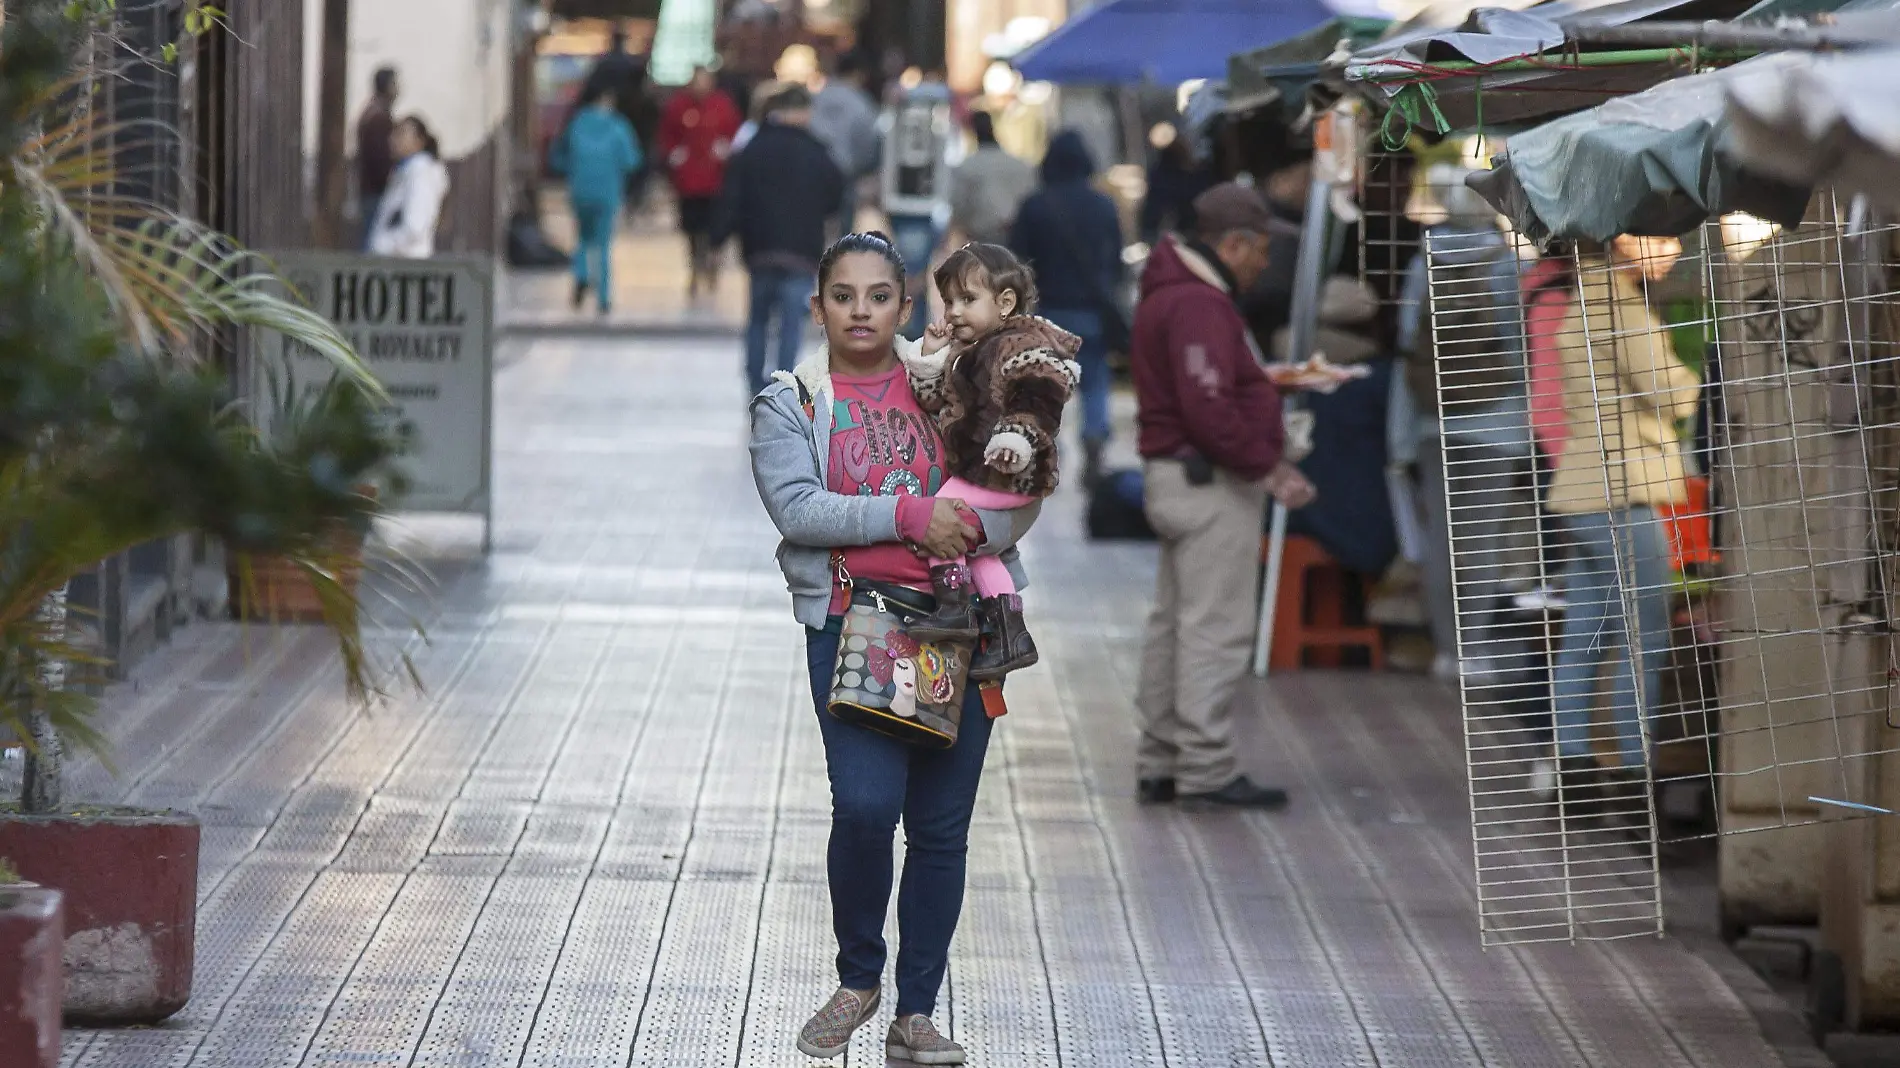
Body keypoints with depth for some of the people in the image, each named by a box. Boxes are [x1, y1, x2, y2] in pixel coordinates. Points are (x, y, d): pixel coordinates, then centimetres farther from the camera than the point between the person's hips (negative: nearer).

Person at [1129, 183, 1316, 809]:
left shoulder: (1173, 294, 17)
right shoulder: (1199, 306, -18)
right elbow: (1209, 410, -25)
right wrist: (1270, 468, -19)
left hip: (1176, 476, 11)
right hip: (1209, 480, -11)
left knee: (1176, 623, 14)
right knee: (1217, 628, -8)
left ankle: (1162, 765, 19)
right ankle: (1206, 768, -7)